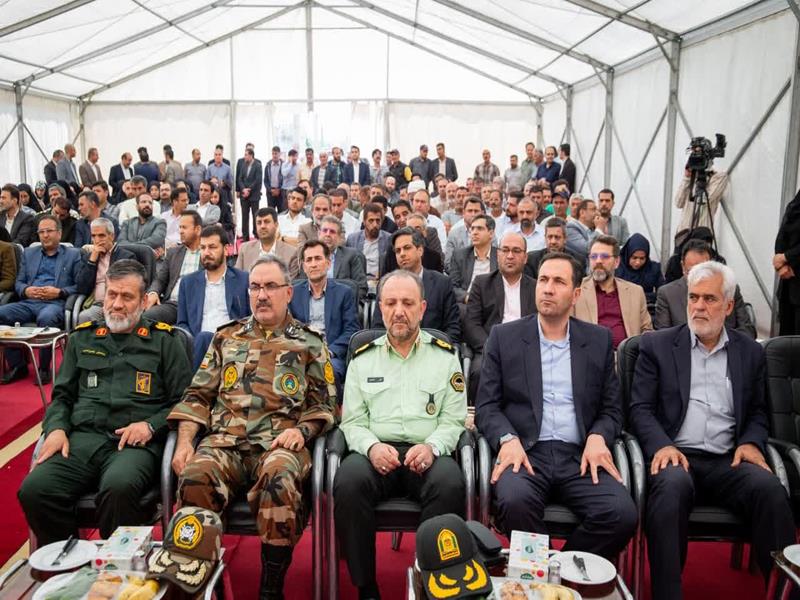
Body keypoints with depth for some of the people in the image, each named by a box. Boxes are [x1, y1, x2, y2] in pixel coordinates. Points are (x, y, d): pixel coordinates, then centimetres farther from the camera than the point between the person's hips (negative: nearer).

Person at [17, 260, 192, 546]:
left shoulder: (164, 340, 13)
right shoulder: (83, 337, 23)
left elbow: (183, 401, 8)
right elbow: (62, 395, 23)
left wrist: (151, 425, -9)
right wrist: (57, 428, 3)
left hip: (137, 443, -3)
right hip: (82, 437, 4)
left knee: (118, 488, -37)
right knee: (34, 490, -26)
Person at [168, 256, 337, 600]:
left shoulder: (309, 343, 16)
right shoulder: (226, 337, 23)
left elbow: (325, 404, 12)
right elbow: (198, 396, 17)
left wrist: (302, 430, -8)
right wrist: (184, 441, 2)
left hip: (279, 444, -2)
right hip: (224, 442, 2)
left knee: (279, 477, -38)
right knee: (194, 477, -33)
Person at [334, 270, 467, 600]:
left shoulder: (445, 355, 11)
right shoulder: (363, 358, 13)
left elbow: (453, 420, 7)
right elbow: (352, 422, 10)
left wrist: (432, 447, -15)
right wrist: (371, 446, -13)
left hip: (427, 453, 0)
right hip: (376, 451, 1)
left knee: (450, 485, -34)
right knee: (348, 483, -32)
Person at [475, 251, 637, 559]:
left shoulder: (599, 340, 14)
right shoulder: (504, 336, 9)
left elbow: (612, 408, 15)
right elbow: (486, 406, 5)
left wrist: (598, 437, -7)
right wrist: (507, 439, -15)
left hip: (580, 456, 2)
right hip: (524, 452, -2)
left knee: (622, 514, -25)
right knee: (515, 502, -34)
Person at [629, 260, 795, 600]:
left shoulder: (750, 353, 18)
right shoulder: (657, 345, 10)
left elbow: (758, 413, 20)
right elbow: (640, 408, 4)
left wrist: (751, 443, -2)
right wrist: (662, 445, -14)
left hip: (728, 462, 2)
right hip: (676, 457, -2)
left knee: (770, 489, -29)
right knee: (672, 485, -36)